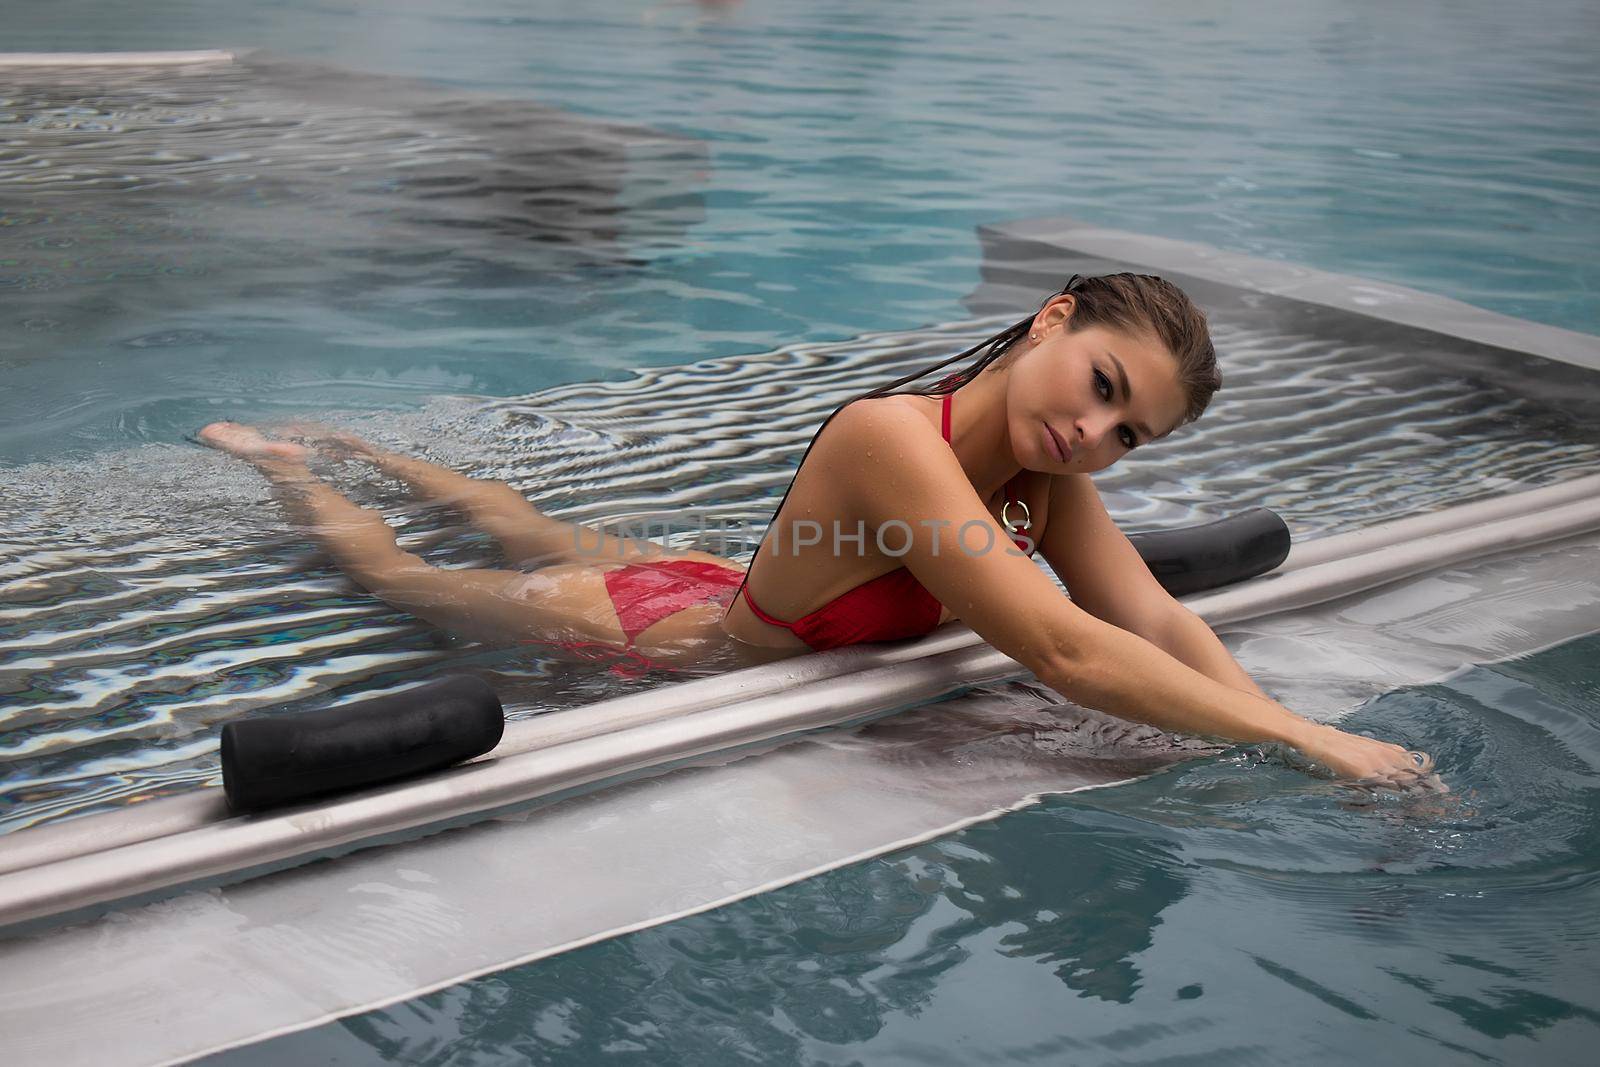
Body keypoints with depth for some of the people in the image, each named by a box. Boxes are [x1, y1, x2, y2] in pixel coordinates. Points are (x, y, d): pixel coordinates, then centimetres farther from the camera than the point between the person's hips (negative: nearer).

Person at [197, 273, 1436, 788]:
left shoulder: (1043, 473, -18)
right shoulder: (892, 437, -44)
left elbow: (1156, 618, -22)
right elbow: (1065, 652, -50)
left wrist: (1283, 728, -38)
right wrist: (1302, 736, -47)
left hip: (728, 595, 7)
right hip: (662, 636, -7)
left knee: (550, 542, 34)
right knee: (404, 578, 20)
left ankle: (356, 445, 60)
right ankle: (284, 460, 48)